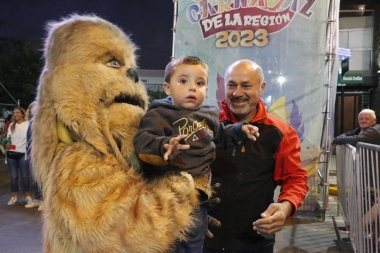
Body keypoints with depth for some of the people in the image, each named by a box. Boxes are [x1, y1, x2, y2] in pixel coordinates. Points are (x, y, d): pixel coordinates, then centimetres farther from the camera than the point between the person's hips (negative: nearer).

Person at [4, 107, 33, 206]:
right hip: (11, 154, 4)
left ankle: (27, 195, 14)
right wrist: (7, 143, -5)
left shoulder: (28, 124, -3)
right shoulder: (11, 125, 12)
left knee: (25, 176, 1)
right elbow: (8, 137, 16)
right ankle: (14, 196, 19)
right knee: (13, 176, 9)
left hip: (23, 154, -4)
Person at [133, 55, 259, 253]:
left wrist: (239, 130, 12)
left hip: (199, 193, 7)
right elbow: (143, 141, -28)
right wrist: (164, 146, -48)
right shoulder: (158, 114, -12)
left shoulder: (209, 115, 10)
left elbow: (219, 138, 27)